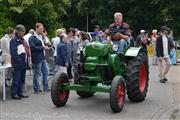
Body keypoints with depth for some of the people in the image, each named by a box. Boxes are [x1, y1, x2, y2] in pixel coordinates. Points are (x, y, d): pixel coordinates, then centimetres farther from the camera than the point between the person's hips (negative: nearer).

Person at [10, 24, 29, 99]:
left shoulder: (22, 40, 16)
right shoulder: (14, 40, -11)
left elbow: (26, 49, 22)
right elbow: (13, 52, -17)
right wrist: (18, 60, -20)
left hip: (23, 63, 9)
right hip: (18, 64, -9)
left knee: (22, 79, 13)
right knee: (16, 79, -4)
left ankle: (20, 93, 22)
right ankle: (14, 94, 3)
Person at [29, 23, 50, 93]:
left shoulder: (41, 36, 17)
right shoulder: (32, 38, -10)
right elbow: (33, 47, -21)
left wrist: (46, 46, 9)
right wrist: (43, 48, -19)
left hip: (43, 58, 8)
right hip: (37, 59, -8)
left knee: (46, 72, 10)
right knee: (36, 74, 1)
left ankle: (46, 88, 18)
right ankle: (36, 89, 11)